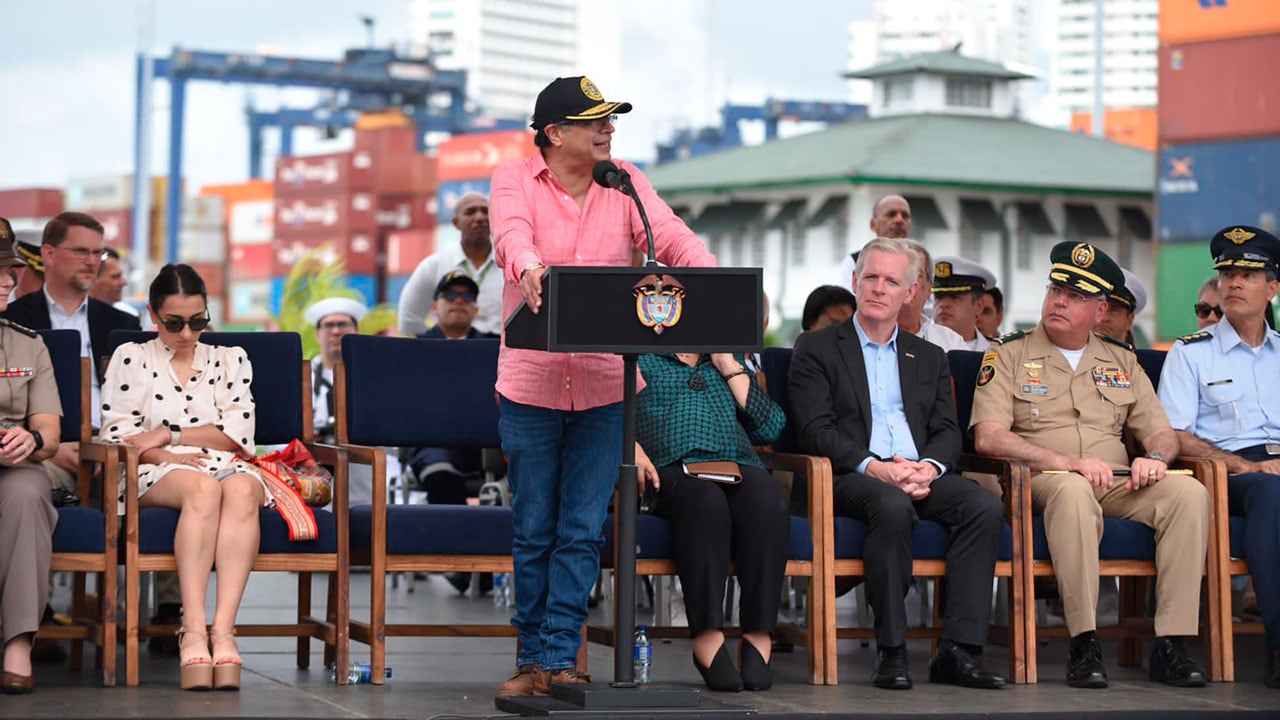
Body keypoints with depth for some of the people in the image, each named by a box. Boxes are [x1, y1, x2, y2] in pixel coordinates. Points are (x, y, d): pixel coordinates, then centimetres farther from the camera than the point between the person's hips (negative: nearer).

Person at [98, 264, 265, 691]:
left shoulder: (230, 360, 23)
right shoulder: (131, 358, 19)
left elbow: (238, 432, 8)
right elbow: (117, 434, 7)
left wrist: (168, 435, -2)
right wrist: (164, 455, -11)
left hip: (226, 465, 2)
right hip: (156, 476, -2)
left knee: (241, 488, -38)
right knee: (202, 488, -39)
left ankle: (223, 628, -51)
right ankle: (194, 630, -51)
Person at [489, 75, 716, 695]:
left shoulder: (624, 182, 6)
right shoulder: (514, 180, -1)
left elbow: (670, 235, -7)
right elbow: (512, 232, -21)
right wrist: (529, 267, -45)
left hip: (604, 385, 1)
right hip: (530, 382, -1)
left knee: (582, 529, 0)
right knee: (534, 530, 6)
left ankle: (559, 657, 5)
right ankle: (533, 657, 16)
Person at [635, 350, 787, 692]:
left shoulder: (733, 368, 30)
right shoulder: (639, 360, 23)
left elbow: (771, 427, 15)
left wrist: (729, 366, 15)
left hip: (737, 468, 3)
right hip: (670, 469, -3)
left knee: (767, 500, -33)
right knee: (704, 500, -38)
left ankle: (758, 641, -36)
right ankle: (708, 642, -42)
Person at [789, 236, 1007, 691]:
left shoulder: (929, 358, 24)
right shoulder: (816, 349, 10)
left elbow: (947, 431, 13)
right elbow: (816, 431, -2)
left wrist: (929, 467, -11)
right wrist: (874, 467, -18)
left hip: (921, 474, 4)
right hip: (852, 479, -4)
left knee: (986, 507, -26)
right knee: (893, 506, -38)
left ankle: (959, 650, -28)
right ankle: (891, 651, -31)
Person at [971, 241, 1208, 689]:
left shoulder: (1121, 361, 22)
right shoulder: (1008, 355, 8)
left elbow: (1161, 432, 19)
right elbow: (988, 437, -6)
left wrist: (1155, 458, -8)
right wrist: (1068, 462, -17)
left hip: (1119, 485, 4)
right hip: (1041, 481, -4)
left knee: (1189, 493, -26)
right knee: (1073, 491, -40)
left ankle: (1171, 644, -27)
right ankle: (1084, 645, -38)